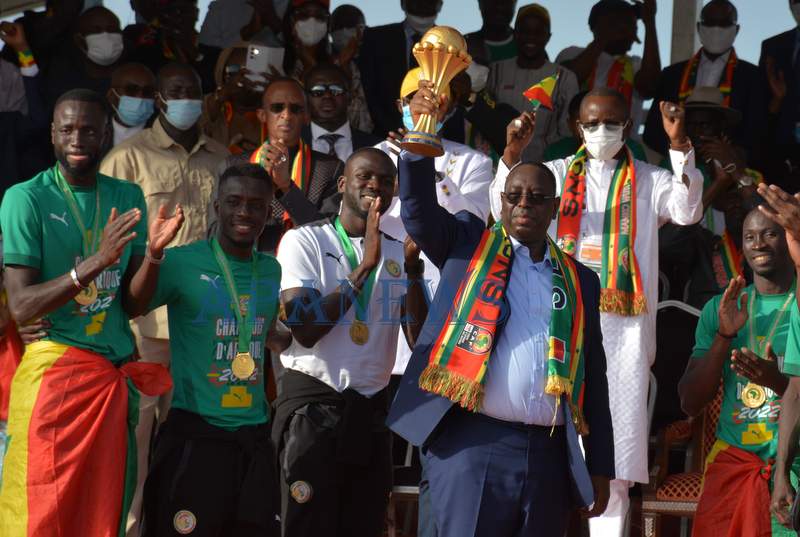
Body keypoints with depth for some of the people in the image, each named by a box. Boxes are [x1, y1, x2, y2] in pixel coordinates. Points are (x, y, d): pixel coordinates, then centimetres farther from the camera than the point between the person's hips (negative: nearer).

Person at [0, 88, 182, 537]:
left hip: (117, 376, 5)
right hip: (54, 369, -5)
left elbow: (132, 302, 8)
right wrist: (95, 262, -24)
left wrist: (153, 251, -11)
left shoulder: (127, 197, 9)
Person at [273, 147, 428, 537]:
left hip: (371, 407, 5)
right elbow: (305, 329, -15)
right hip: (312, 405, -5)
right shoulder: (305, 241, -2)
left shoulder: (397, 253, 11)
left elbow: (421, 337, 0)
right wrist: (365, 267, -18)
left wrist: (413, 269, -14)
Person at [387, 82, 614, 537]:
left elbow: (593, 378, 16)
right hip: (472, 444, -3)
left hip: (548, 454, 3)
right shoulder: (468, 246, 12)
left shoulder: (580, 280, 16)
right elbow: (418, 207, -6)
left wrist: (601, 467, 12)